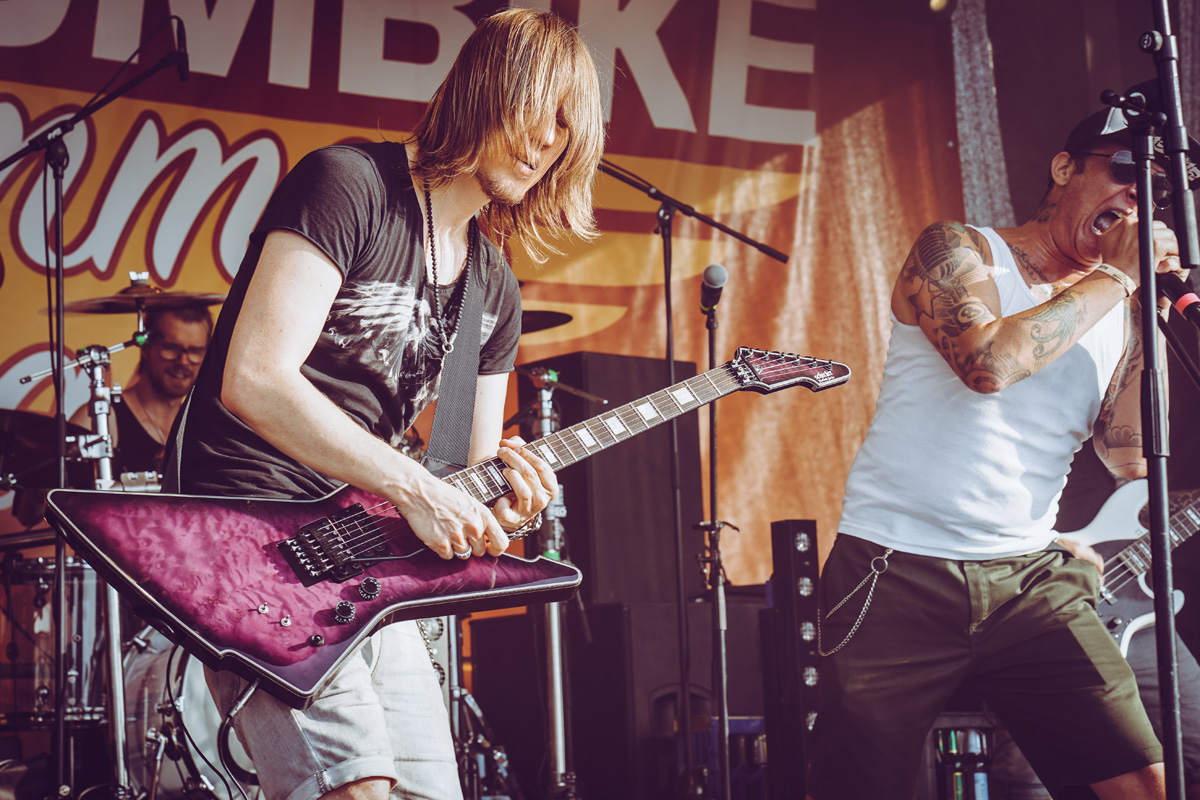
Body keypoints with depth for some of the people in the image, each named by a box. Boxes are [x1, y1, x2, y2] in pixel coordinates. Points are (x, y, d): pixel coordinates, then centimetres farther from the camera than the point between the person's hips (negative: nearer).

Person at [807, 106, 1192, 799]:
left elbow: (1130, 459, 3)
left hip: (1028, 579, 4)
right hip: (900, 571, -4)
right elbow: (988, 361, -22)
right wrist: (1117, 276, -11)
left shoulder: (1120, 308, 13)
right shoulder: (959, 251, -1)